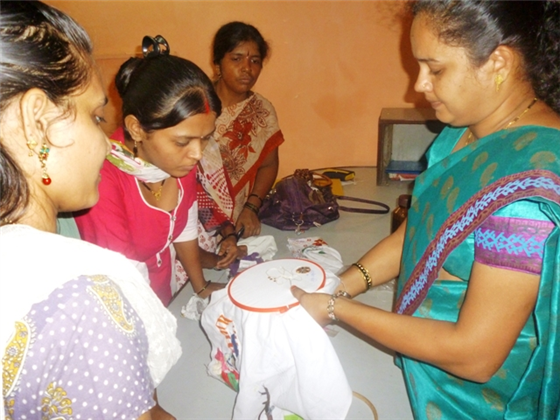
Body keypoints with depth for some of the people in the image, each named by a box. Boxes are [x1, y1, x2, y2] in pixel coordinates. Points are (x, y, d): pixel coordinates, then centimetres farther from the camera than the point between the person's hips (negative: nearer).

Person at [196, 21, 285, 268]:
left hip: (238, 222, 3)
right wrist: (224, 229, -17)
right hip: (198, 220, -3)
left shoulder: (263, 111, 3)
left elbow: (268, 164, 9)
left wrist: (252, 207, -7)